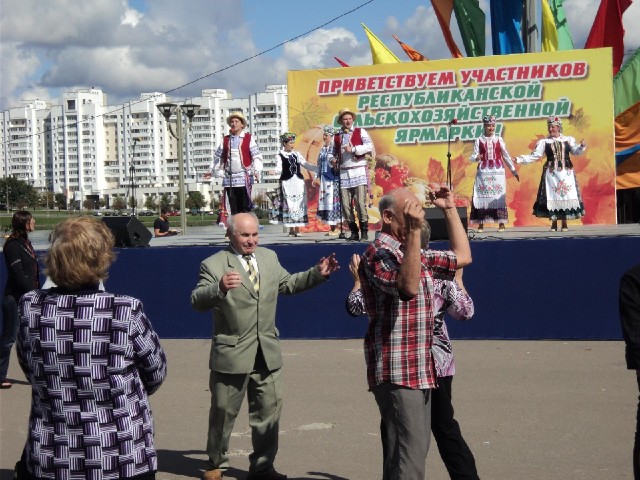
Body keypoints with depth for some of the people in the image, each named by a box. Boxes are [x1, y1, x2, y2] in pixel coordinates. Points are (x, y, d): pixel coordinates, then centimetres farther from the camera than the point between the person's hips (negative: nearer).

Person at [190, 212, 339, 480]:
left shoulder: (269, 257, 9)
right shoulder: (214, 265, -10)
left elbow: (288, 284, 23)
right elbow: (197, 301, -20)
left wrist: (317, 274, 9)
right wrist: (219, 287, -39)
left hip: (267, 352, 5)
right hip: (231, 353, -5)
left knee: (269, 411, 9)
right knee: (223, 412, 8)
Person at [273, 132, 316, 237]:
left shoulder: (297, 154, 11)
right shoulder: (281, 156, -1)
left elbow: (306, 165, 14)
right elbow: (279, 169, -9)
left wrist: (319, 169, 7)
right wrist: (275, 171, -32)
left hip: (298, 182, 4)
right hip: (287, 182, -4)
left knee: (299, 205, 2)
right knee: (288, 205, -3)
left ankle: (297, 229, 7)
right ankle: (291, 229, 4)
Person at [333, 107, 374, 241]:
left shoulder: (360, 132, 5)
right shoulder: (336, 137, 15)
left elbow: (369, 146, -9)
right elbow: (333, 153, 23)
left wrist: (353, 149, -15)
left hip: (359, 171, -4)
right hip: (343, 173, 4)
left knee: (361, 202, -11)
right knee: (345, 204, 1)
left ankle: (364, 231, -5)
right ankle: (354, 232, 11)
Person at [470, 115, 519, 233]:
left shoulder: (499, 139, 7)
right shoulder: (479, 140, 3)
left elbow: (506, 155, 11)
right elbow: (473, 156, -1)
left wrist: (513, 169, 10)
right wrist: (476, 158, -25)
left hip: (497, 172, 1)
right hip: (483, 172, -1)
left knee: (499, 196, -2)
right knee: (482, 197, -2)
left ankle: (501, 223, 2)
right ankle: (480, 224, 2)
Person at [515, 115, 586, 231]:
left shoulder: (568, 140, 7)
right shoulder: (544, 142, 5)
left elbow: (576, 151, -1)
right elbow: (535, 156, 0)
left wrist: (582, 146, -22)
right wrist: (520, 159, -11)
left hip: (566, 173, 0)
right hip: (551, 173, 0)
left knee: (566, 196, -1)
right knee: (552, 197, -2)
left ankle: (564, 223, 6)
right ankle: (554, 223, 5)